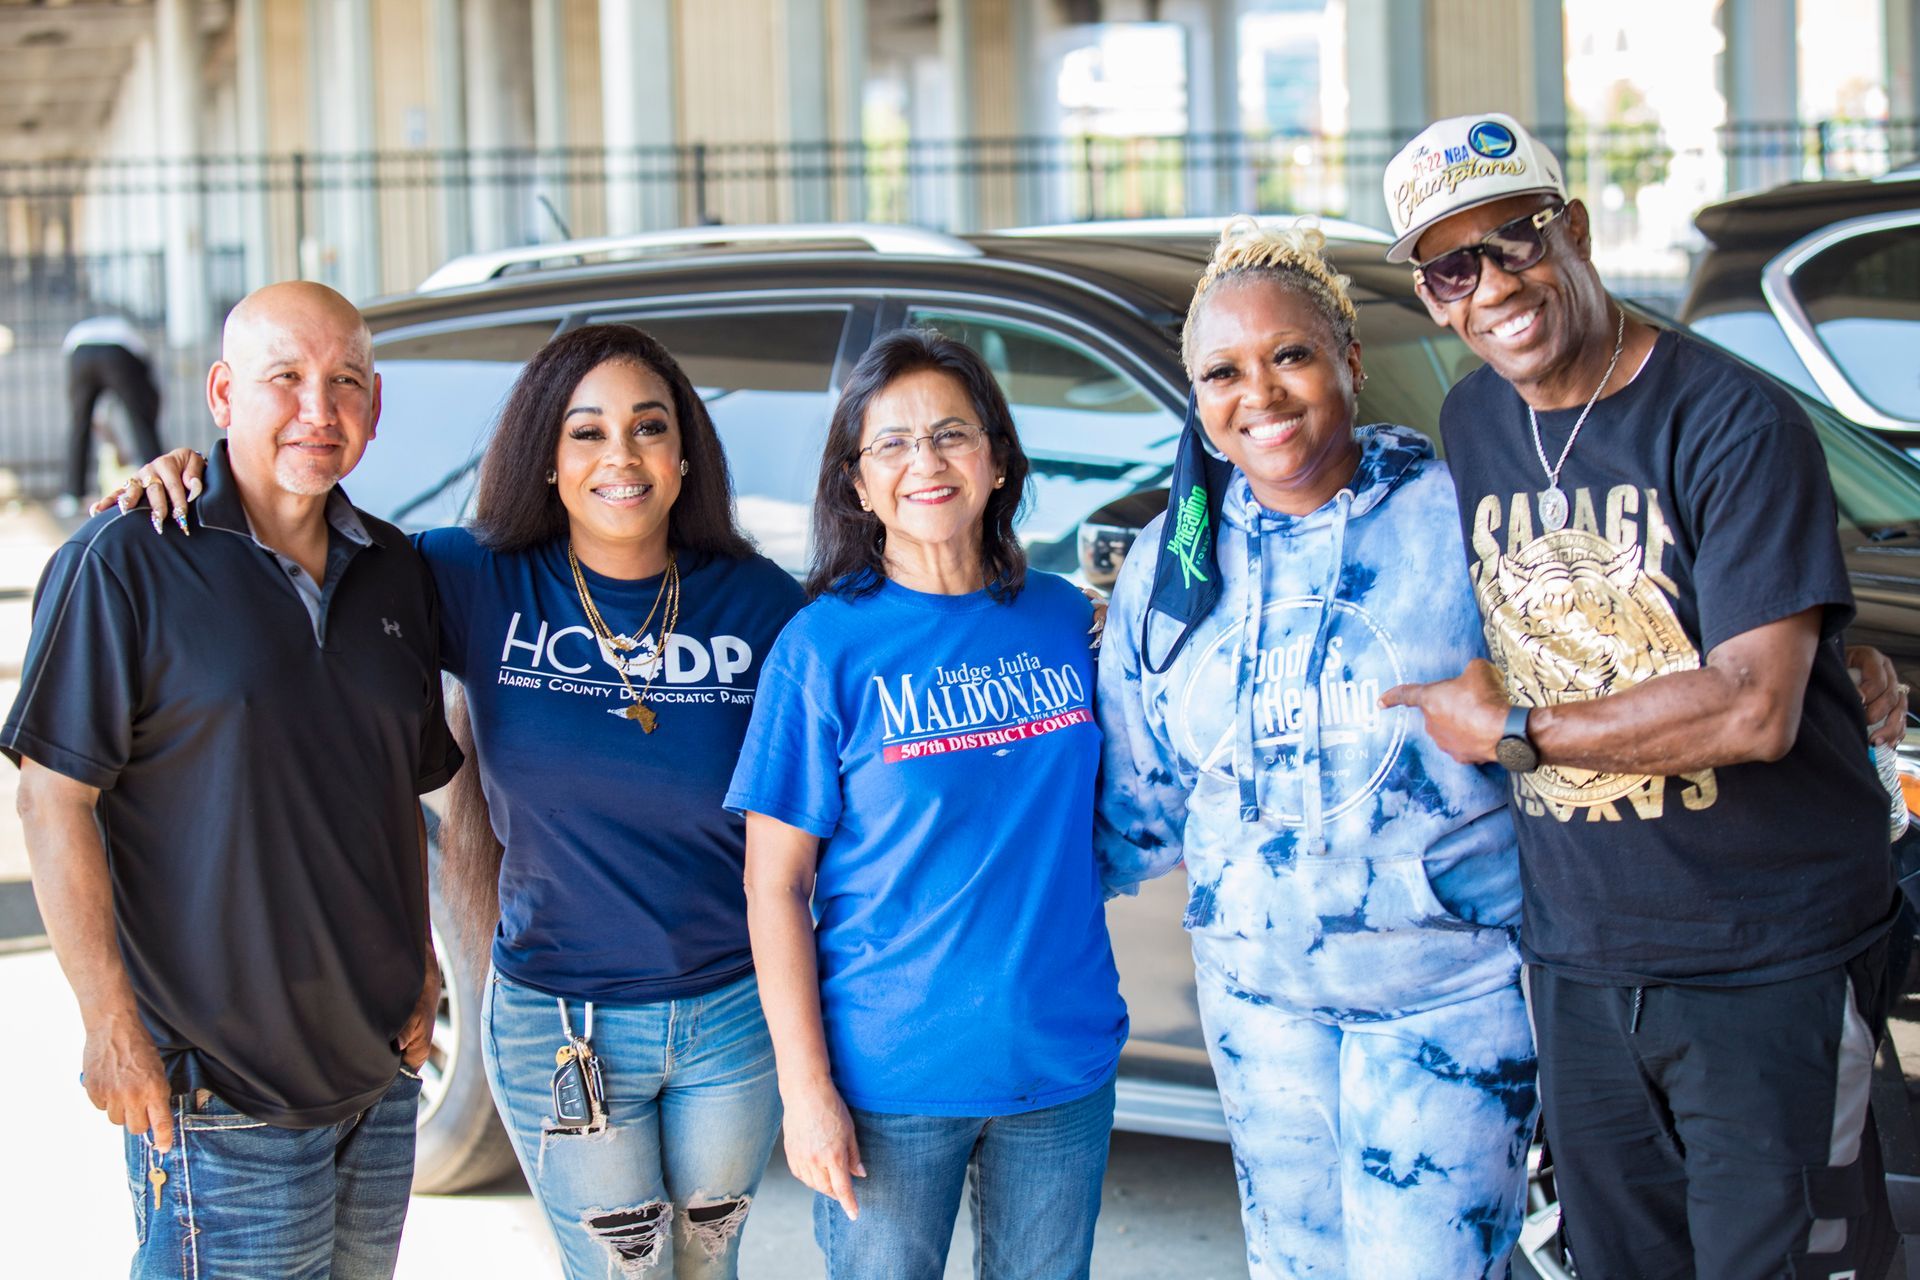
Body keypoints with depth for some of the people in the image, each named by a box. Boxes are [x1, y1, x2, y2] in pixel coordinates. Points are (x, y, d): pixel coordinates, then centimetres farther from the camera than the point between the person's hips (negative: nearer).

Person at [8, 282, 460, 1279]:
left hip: (379, 1072, 6)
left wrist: (417, 964, 12)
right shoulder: (121, 564, -10)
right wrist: (110, 1023, -16)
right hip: (217, 1092, -6)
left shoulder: (393, 570, 9)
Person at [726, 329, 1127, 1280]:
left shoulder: (1061, 619, 4)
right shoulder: (825, 646, -8)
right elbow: (776, 885, -8)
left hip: (1065, 1060, 4)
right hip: (893, 1074, -3)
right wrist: (805, 1084, -12)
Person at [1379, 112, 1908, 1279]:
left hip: (1768, 964, -6)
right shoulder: (1472, 426, 8)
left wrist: (1512, 732, -11)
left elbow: (1753, 713, -20)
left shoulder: (1735, 423, -13)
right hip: (1578, 962, 6)